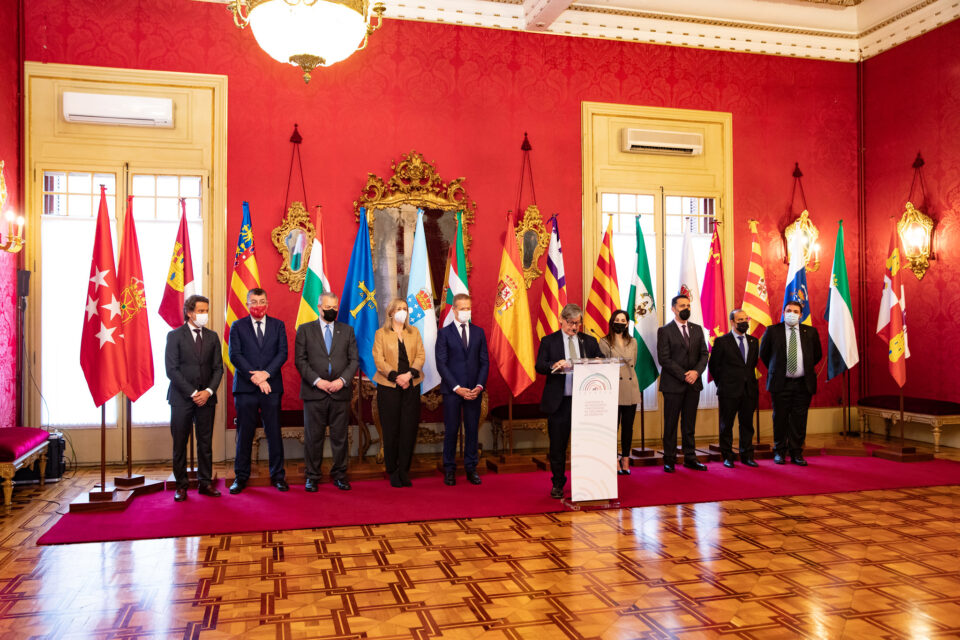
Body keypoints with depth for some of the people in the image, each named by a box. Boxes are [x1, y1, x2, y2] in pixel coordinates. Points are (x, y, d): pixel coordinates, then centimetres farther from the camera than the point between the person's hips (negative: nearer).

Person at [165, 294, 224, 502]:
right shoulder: (175, 336, -1)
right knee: (179, 444, 3)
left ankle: (205, 483, 14)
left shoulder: (212, 337, 10)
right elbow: (172, 369, -7)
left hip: (206, 398, 3)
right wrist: (192, 393, -13)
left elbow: (218, 368, 9)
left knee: (205, 443, 6)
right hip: (181, 398, -3)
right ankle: (181, 485, 12)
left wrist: (209, 391, -7)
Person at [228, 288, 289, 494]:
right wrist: (254, 377, -13)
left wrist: (266, 373, -13)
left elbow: (283, 353, 1)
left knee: (274, 433, 4)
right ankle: (241, 477, 14)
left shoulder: (278, 325, 10)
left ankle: (277, 476, 14)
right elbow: (235, 355, -3)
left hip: (271, 386, 1)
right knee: (244, 434, 4)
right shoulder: (237, 326, 7)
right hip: (245, 387, -1)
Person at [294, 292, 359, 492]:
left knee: (340, 436, 5)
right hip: (314, 392, -1)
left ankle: (339, 475, 16)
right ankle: (312, 477, 14)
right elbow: (300, 360, -1)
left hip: (340, 392, 2)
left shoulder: (347, 330, 12)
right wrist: (317, 380, -12)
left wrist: (342, 380, -9)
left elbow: (354, 359, 7)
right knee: (313, 437, 3)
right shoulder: (305, 329, 7)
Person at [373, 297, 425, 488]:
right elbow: (378, 359, -4)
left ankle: (404, 471, 7)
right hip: (389, 387, -2)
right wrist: (396, 377, -15)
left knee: (409, 429, -1)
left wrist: (409, 374, -12)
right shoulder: (381, 333, 6)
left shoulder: (414, 332, 14)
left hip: (411, 386, 3)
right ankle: (392, 472, 9)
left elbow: (421, 356, 5)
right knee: (391, 430, -1)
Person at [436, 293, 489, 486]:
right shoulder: (444, 333, 0)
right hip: (452, 390, -2)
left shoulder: (478, 332, 9)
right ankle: (449, 469, 13)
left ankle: (471, 468, 16)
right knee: (451, 430, 3)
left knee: (472, 429, 7)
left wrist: (479, 386, -6)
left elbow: (485, 362, 8)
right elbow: (441, 364, -5)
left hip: (474, 390, 3)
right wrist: (457, 388, -12)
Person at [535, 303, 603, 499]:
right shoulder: (548, 341, 4)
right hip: (558, 402, -2)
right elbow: (539, 366, -5)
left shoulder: (590, 341, 11)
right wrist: (554, 365, -25)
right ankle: (558, 484, 17)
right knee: (558, 446, 5)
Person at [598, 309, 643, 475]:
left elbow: (633, 364, 16)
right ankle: (615, 462, 7)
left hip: (630, 389, 4)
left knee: (628, 426, 7)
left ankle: (625, 461, 15)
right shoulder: (604, 342, 1)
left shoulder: (632, 342, 13)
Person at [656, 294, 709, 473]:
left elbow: (704, 354, 9)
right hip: (673, 384, -4)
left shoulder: (697, 329, 12)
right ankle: (669, 460, 9)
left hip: (694, 384, 4)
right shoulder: (664, 331, -3)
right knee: (670, 424, 2)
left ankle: (690, 458, 17)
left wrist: (696, 372, -9)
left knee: (690, 424, 10)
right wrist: (683, 376, -14)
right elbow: (664, 359, -10)